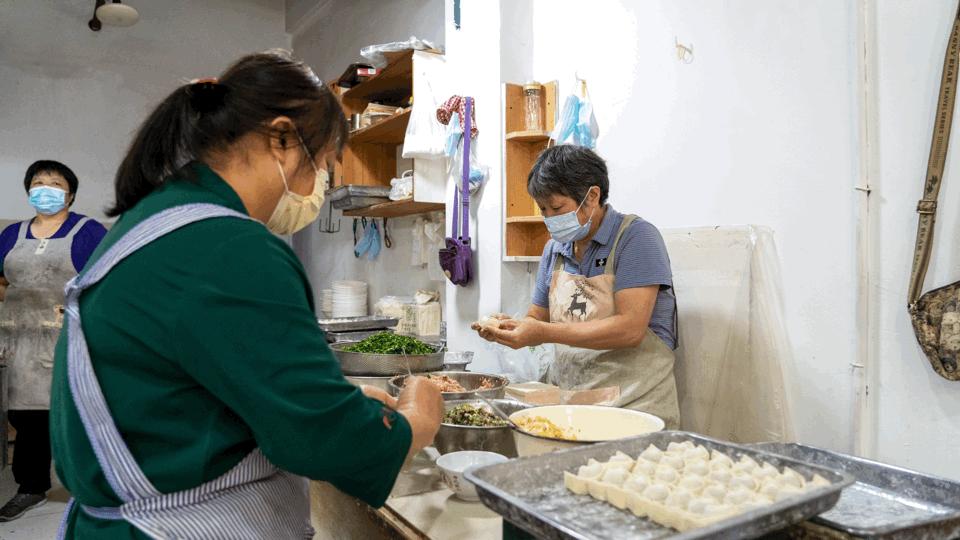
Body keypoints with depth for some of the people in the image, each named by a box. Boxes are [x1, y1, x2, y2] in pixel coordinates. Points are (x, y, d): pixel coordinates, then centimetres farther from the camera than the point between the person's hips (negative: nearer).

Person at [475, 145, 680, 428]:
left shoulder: (635, 237, -8)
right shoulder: (554, 248, 12)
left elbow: (630, 329, -17)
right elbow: (537, 320, 16)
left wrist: (544, 333, -21)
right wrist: (510, 326, -6)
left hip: (632, 403, -5)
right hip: (565, 399, 5)